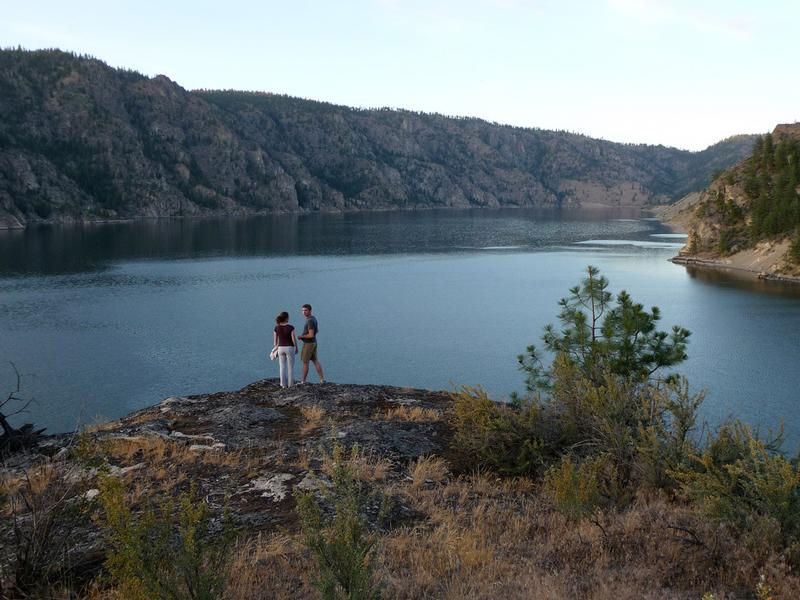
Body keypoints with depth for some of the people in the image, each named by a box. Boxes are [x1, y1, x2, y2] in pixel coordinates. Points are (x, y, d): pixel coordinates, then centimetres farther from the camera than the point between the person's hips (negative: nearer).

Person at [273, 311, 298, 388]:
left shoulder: (276, 328, -5)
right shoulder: (291, 328, -15)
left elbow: (275, 341, 1)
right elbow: (294, 340, -12)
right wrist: (296, 348, 4)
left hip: (281, 348, 3)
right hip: (290, 348, -3)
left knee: (282, 367, 11)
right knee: (290, 367, 8)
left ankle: (284, 384, 12)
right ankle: (290, 384, 10)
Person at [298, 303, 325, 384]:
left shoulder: (310, 321, -25)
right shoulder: (313, 318, 8)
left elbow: (311, 335, -30)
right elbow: (317, 331, 20)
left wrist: (301, 336, -14)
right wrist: (304, 335, 15)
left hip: (308, 344, -9)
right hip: (313, 343, 9)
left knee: (305, 362, 3)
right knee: (315, 361, 11)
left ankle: (303, 381, 14)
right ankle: (322, 379, 7)